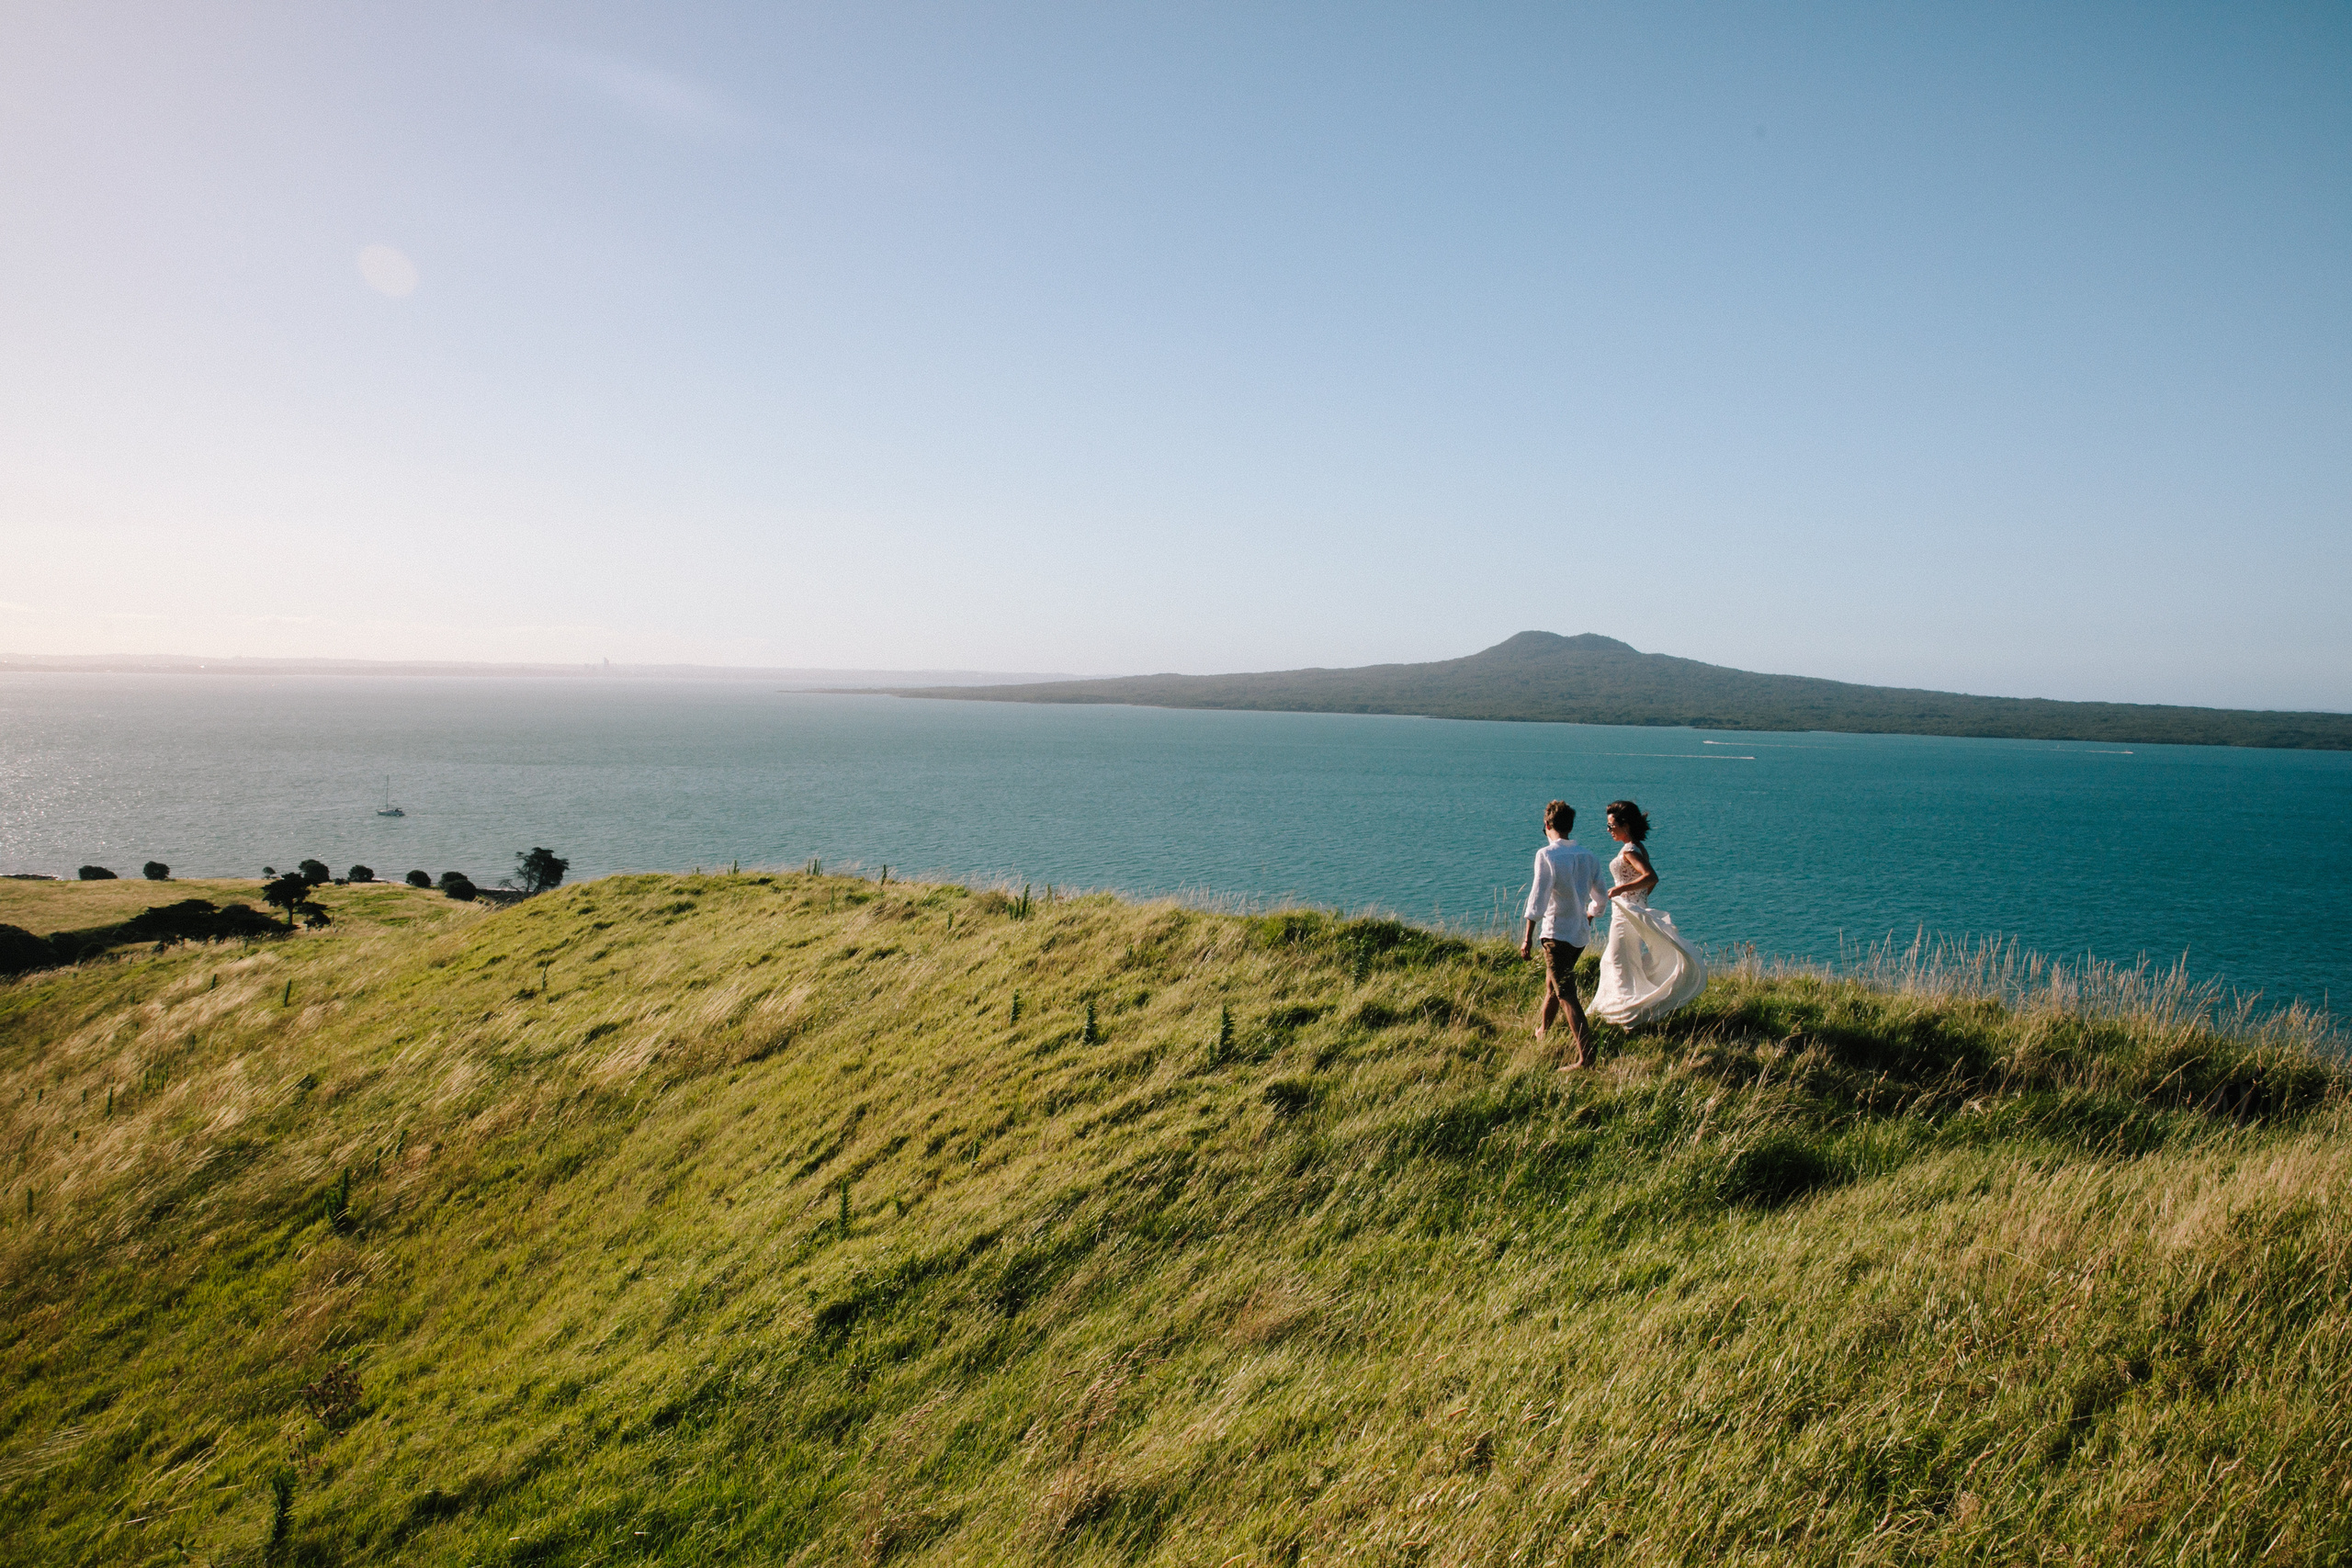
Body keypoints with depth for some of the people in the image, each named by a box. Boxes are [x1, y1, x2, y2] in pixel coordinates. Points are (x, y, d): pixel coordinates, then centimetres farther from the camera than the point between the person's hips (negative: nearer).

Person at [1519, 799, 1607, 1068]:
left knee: (1566, 995, -7)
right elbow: (1599, 899, 16)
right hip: (1581, 935, 7)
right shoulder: (1589, 856, 7)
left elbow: (1538, 897, -17)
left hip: (1557, 932, -7)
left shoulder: (1547, 854, -12)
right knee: (1552, 985, 25)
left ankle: (1585, 1055, -15)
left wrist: (1528, 937, -14)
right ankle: (1541, 1031, 43)